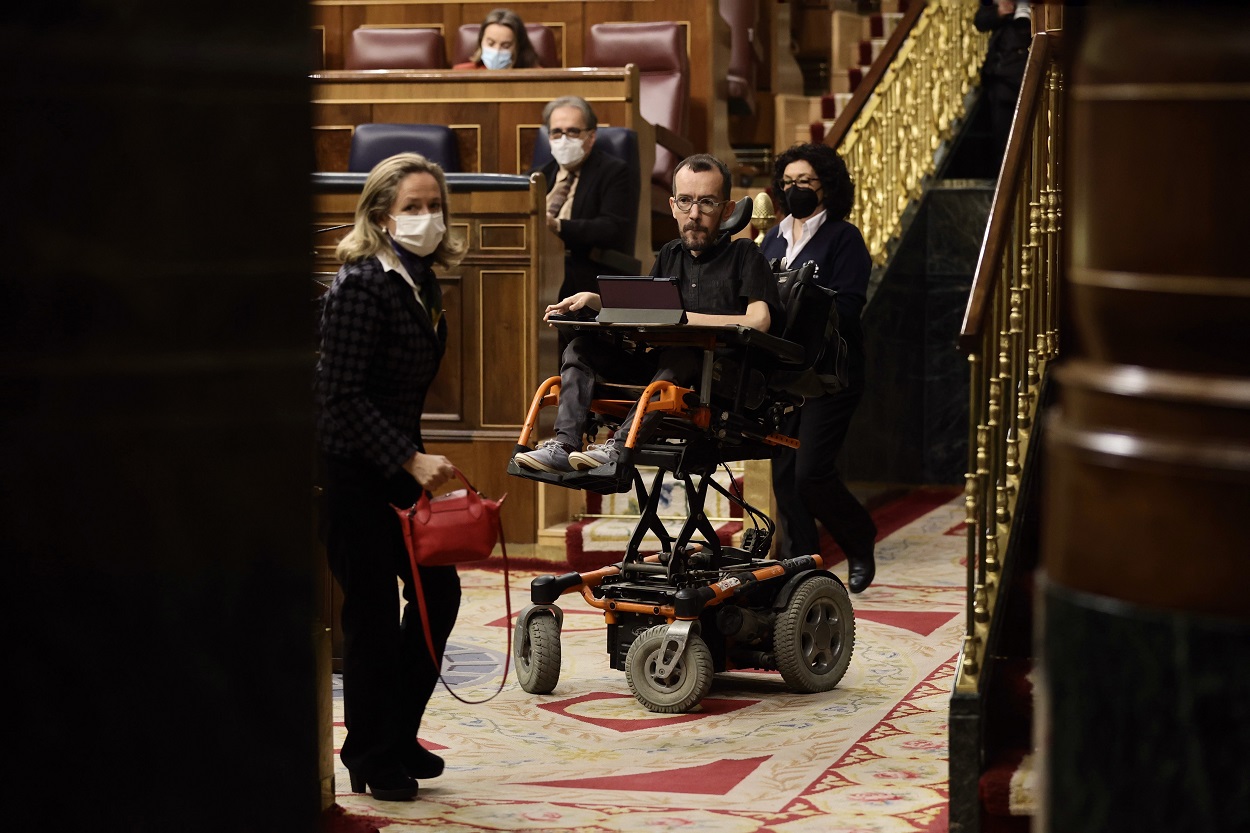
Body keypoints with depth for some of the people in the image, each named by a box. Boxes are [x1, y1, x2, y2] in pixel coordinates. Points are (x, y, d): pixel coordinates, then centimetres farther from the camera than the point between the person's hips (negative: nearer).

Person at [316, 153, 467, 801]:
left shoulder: (422, 282, 9)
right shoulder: (361, 286, -18)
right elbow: (345, 395, -23)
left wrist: (416, 457, 17)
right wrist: (411, 459, -27)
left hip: (397, 463, 9)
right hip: (351, 471, -9)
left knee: (438, 590, 10)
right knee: (373, 611, -2)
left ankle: (397, 739, 24)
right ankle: (374, 760, 12)